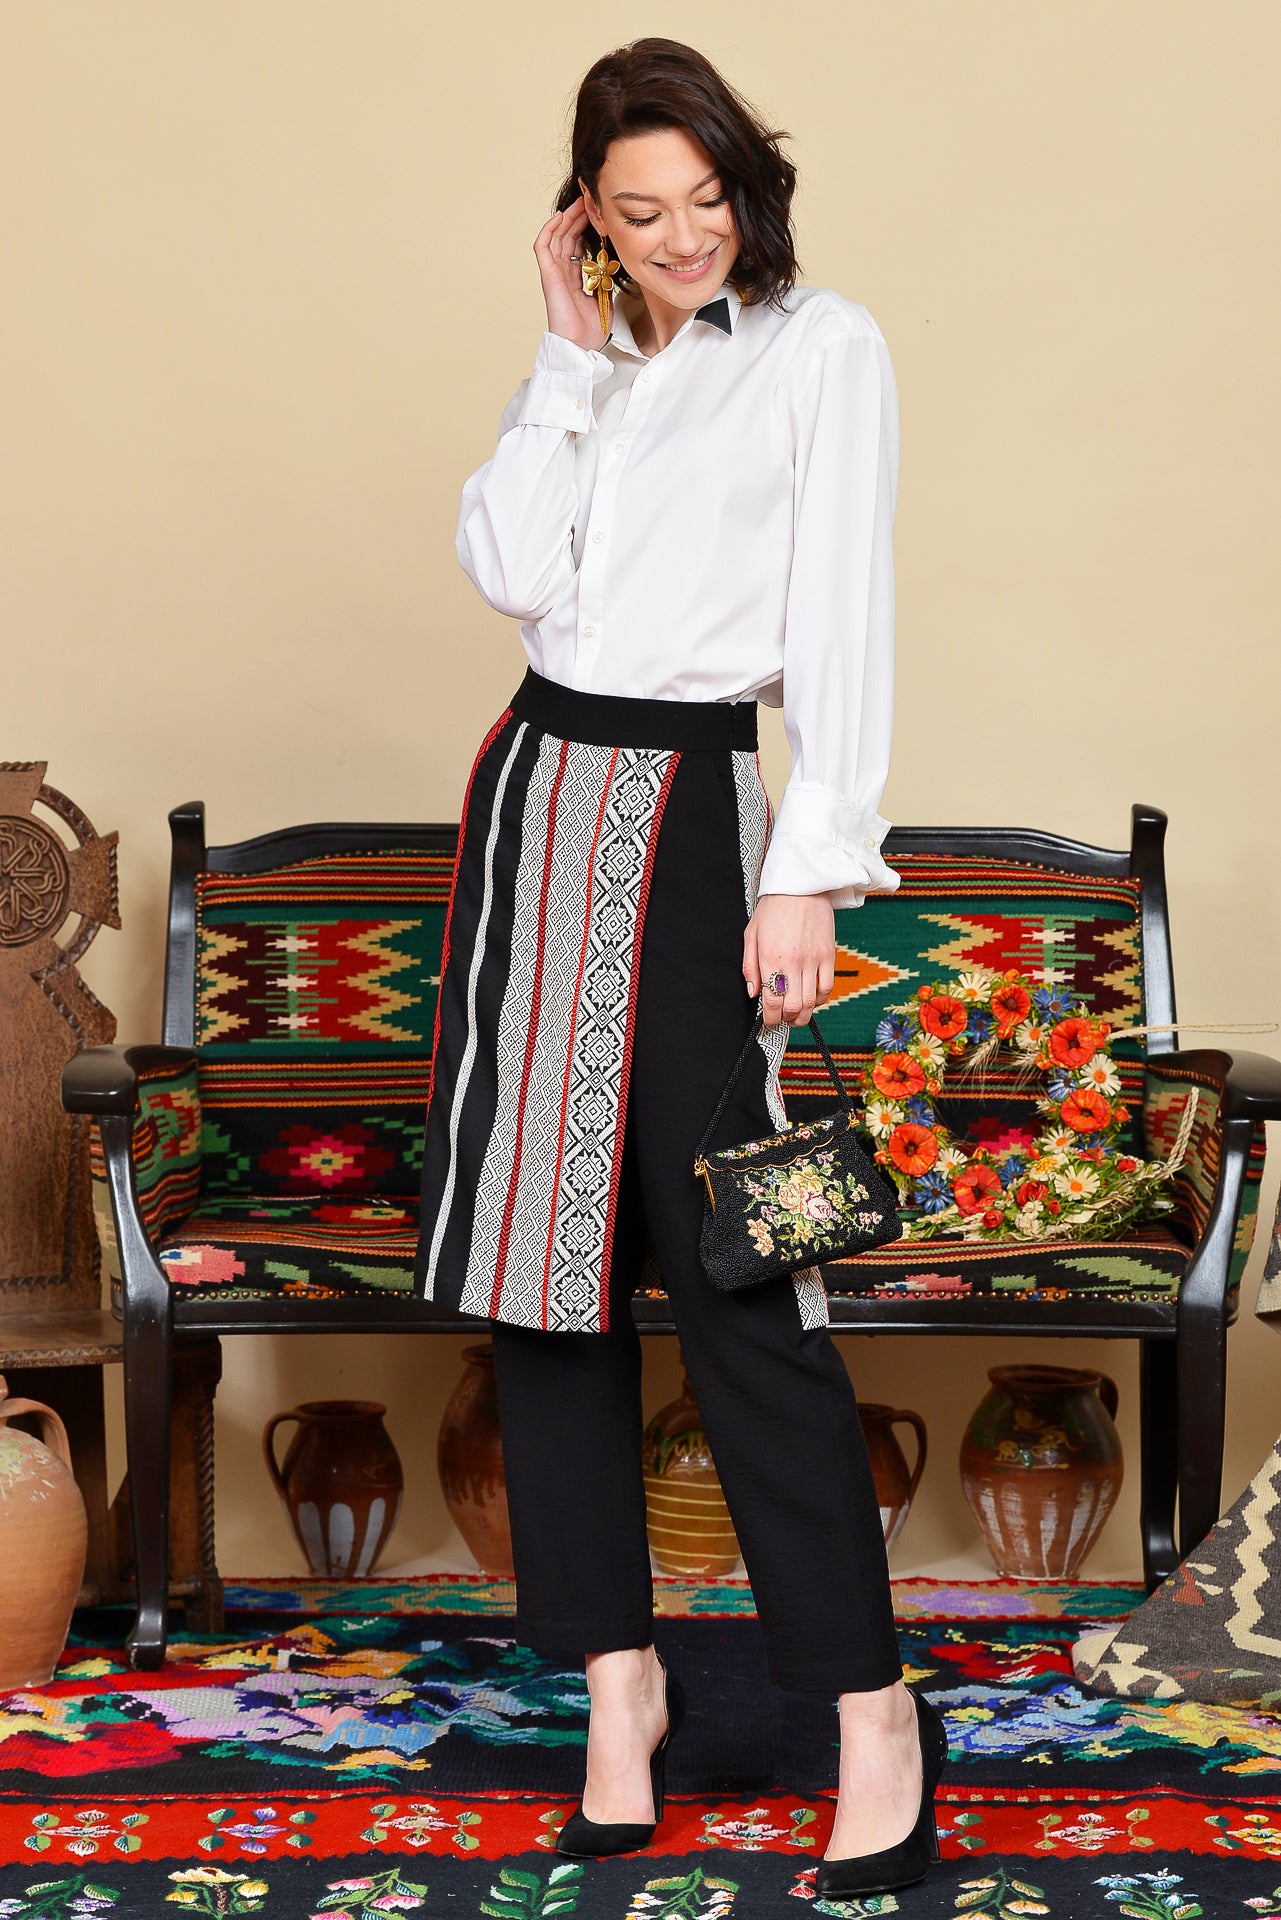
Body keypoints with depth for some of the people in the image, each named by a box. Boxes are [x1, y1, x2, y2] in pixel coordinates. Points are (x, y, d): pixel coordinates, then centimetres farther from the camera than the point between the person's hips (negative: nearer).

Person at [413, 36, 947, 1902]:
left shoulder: (823, 348, 0)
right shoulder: (594, 370, 16)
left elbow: (845, 625, -7)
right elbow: (511, 570, 2)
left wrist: (811, 870, -14)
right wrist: (574, 352, 2)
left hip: (690, 804, -6)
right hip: (538, 793, 6)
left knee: (730, 1265, -10)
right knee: (545, 1251, 5)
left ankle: (873, 1703, -2)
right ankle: (620, 1677, 14)